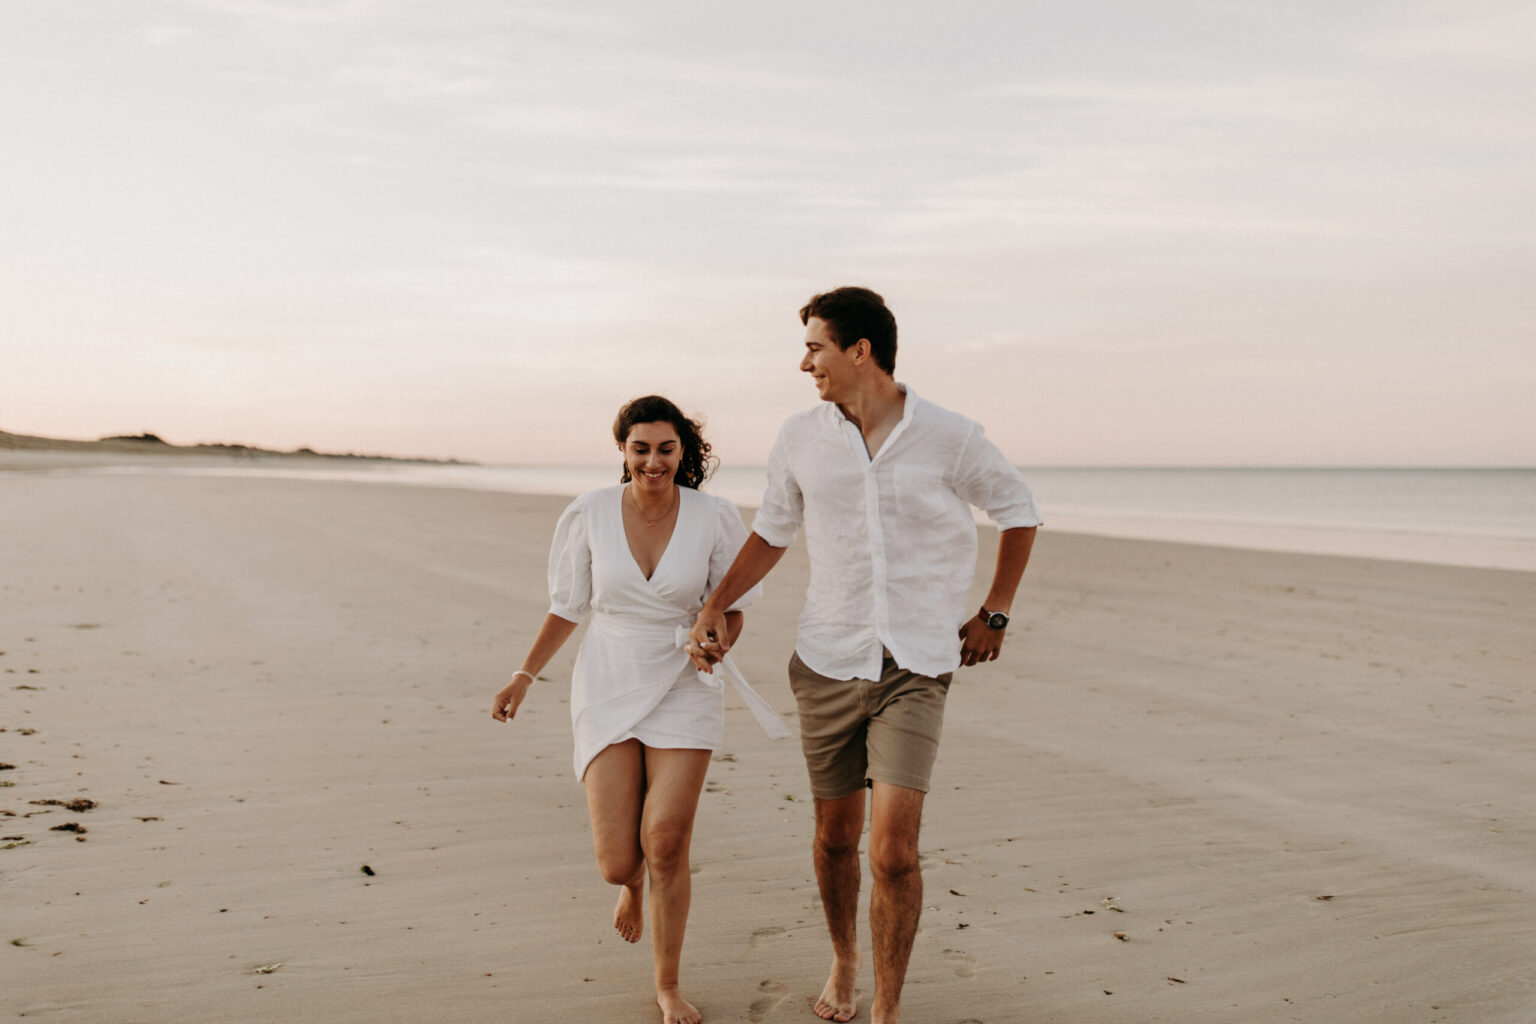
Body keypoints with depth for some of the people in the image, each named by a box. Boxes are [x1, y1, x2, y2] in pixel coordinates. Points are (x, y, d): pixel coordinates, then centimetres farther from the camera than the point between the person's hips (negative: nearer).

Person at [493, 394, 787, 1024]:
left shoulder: (714, 518, -7)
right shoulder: (591, 514, -6)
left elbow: (731, 612, 4)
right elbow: (567, 608, 7)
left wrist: (719, 640, -18)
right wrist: (524, 677, 9)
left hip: (683, 693, 0)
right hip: (607, 689, 1)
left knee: (667, 847, -7)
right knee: (617, 864, -3)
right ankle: (633, 883, 38)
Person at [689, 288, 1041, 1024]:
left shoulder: (949, 438, -8)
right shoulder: (801, 438, -1)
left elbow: (1018, 511, 8)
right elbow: (774, 529, 13)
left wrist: (994, 614, 8)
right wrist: (716, 604, 3)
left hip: (917, 669, -3)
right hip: (828, 662, 3)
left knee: (894, 852, -11)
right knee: (836, 836, 14)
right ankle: (843, 961, 42)